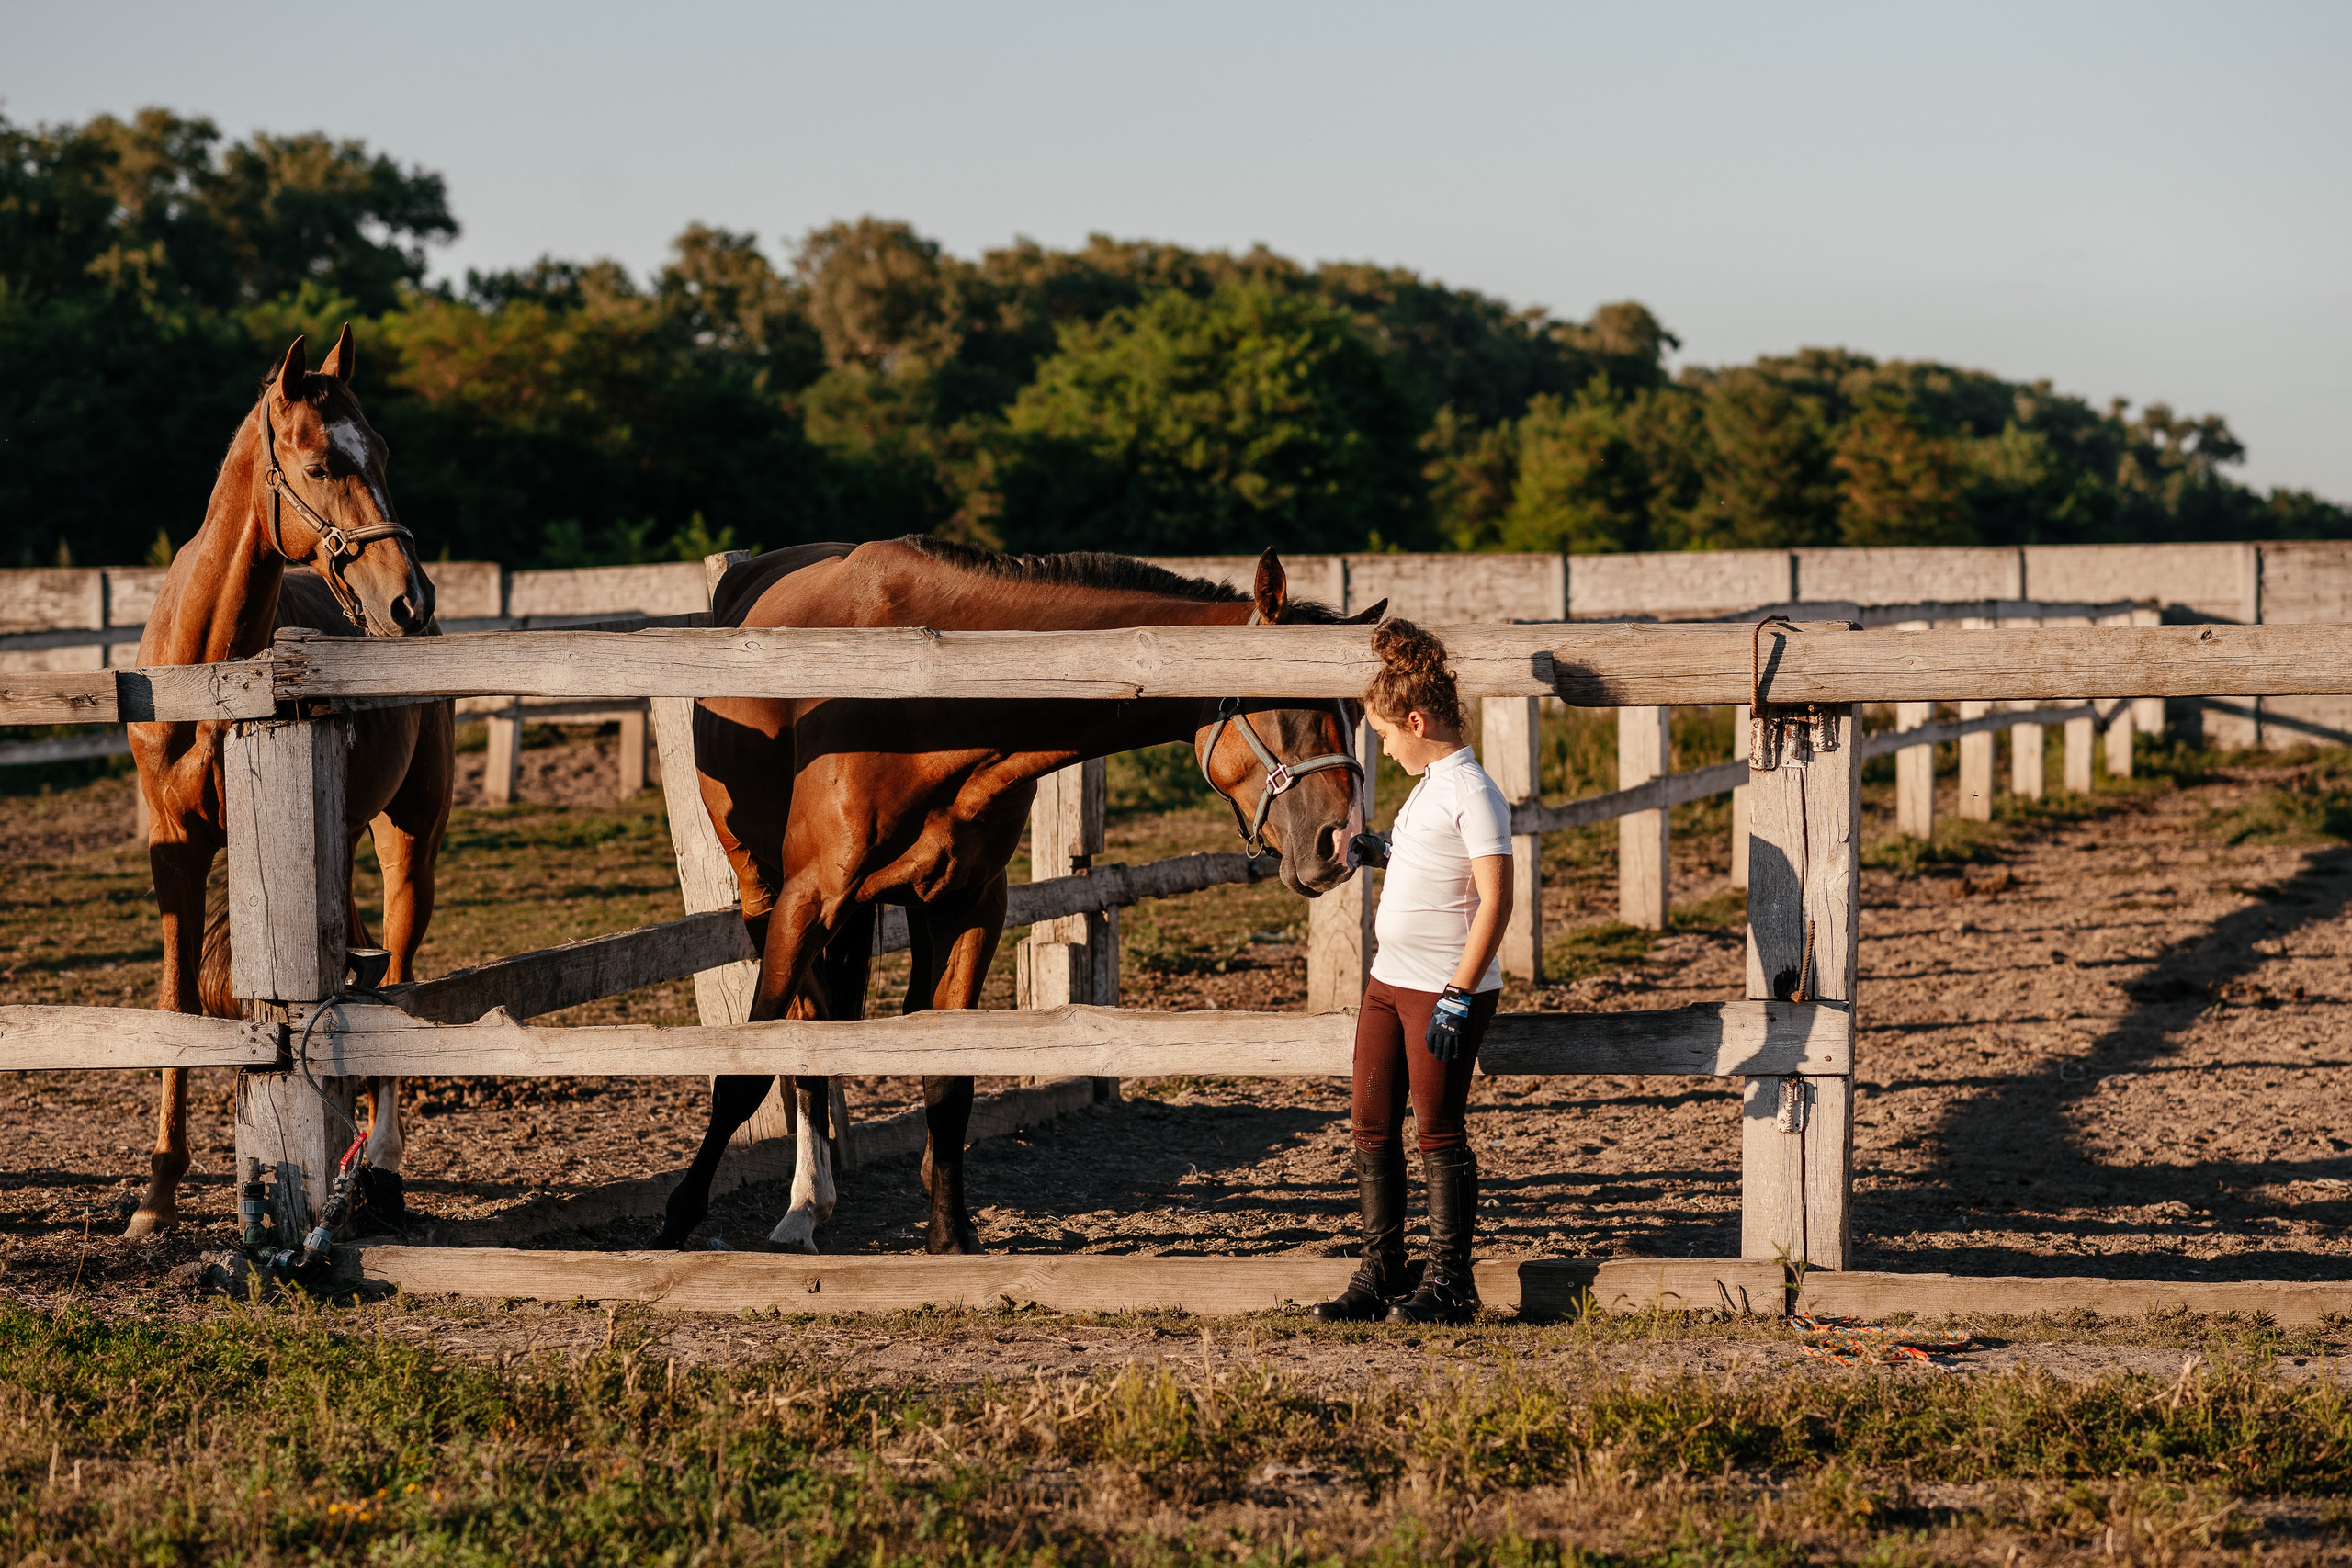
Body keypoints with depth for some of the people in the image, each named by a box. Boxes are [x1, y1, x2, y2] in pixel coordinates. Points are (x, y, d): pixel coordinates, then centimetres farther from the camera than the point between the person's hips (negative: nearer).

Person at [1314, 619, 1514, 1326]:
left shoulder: (1472, 794, -16)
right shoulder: (1429, 785, 13)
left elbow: (1495, 900, -22)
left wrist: (1458, 996, -24)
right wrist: (1380, 853, 13)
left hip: (1444, 988, -9)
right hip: (1390, 980, 9)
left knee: (1437, 1131, -2)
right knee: (1372, 1126, 9)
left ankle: (1448, 1282, 8)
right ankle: (1380, 1275, 17)